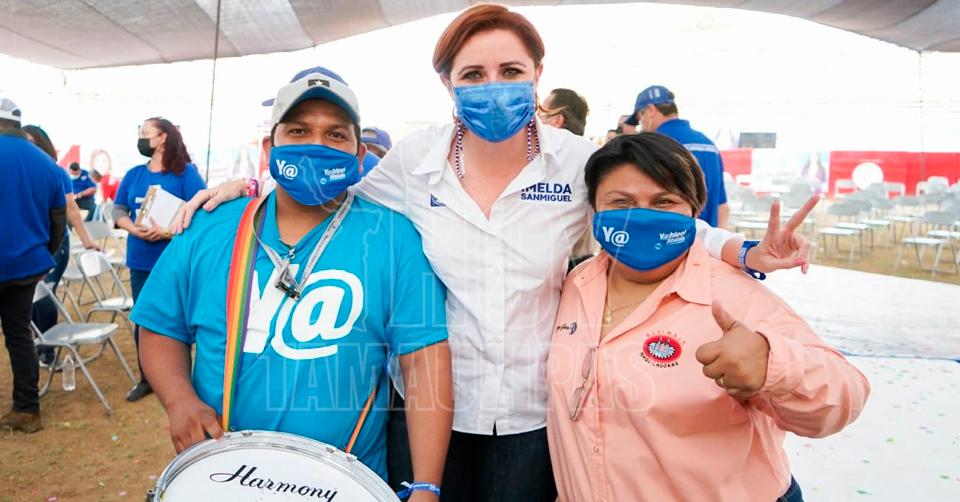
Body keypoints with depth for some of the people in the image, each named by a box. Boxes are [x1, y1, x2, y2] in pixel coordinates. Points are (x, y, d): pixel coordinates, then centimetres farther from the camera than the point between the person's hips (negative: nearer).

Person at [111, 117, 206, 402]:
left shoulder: (186, 173, -6)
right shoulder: (133, 174, 10)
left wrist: (169, 231, -24)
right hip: (141, 262, 5)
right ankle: (146, 379, 28)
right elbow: (118, 210, 7)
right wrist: (133, 228, -14)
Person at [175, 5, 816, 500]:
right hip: (429, 403, 1)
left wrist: (748, 253, -15)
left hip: (536, 410, 0)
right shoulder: (415, 158, -6)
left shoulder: (577, 161, -9)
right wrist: (251, 185, -1)